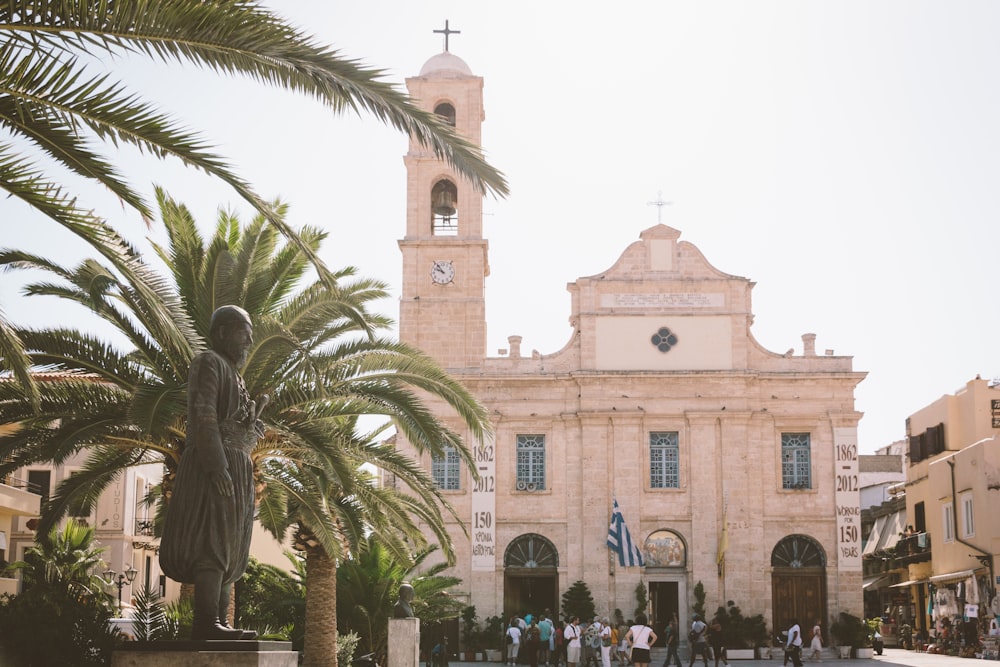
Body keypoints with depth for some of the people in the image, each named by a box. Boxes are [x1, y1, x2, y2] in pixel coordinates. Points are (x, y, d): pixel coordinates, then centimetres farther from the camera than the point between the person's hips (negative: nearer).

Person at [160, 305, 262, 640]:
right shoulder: (208, 362, -4)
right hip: (214, 466, -10)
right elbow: (202, 416, -16)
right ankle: (206, 622, -22)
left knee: (228, 551, 4)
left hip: (234, 470, 10)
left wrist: (255, 412, 8)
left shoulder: (231, 374, 25)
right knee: (214, 541, -17)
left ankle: (218, 623, 2)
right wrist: (216, 468, -24)